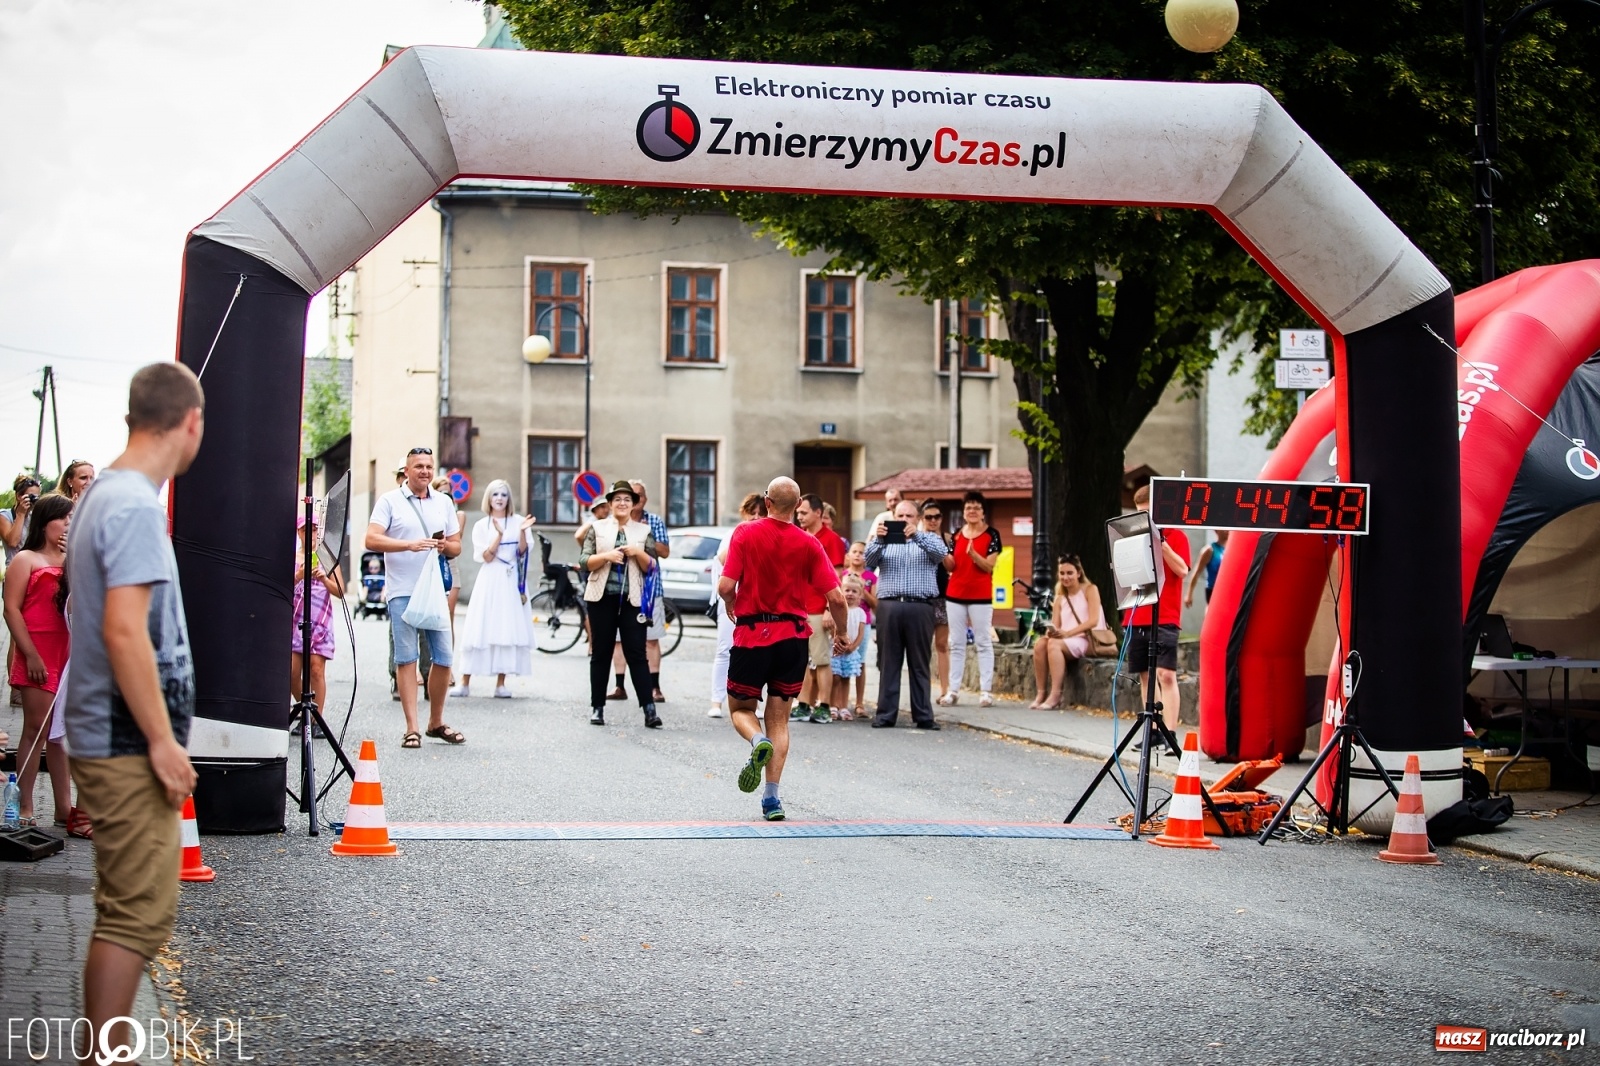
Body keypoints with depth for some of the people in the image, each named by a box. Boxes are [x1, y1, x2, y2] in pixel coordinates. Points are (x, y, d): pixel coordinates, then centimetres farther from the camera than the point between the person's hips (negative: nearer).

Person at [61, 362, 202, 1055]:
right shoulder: (136, 507, -17)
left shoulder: (103, 494, 14)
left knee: (122, 911, 16)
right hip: (129, 745, -10)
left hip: (106, 739, 10)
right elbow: (124, 631, -25)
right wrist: (162, 741, -21)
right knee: (140, 915, -9)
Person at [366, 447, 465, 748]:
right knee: (406, 658, -5)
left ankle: (436, 722, 18)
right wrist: (409, 545, -22)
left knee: (443, 657, 3)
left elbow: (456, 547, 18)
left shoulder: (444, 502, 15)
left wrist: (446, 546, -6)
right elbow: (372, 540, -10)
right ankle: (411, 728, -3)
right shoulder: (390, 501, 2)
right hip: (402, 591, -4)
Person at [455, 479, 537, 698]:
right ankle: (465, 683, -1)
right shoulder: (481, 526, 5)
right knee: (480, 630, -4)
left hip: (511, 581, 1)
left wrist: (522, 532, -14)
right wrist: (499, 534, -17)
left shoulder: (517, 521, 6)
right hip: (489, 581, -1)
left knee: (507, 629, -1)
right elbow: (487, 556, -6)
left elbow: (522, 553, 1)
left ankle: (501, 684, 3)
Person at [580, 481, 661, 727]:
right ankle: (597, 707, 13)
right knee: (601, 654, 6)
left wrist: (638, 552, -12)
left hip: (632, 600, 0)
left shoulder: (643, 531, 9)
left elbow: (651, 566, 7)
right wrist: (606, 556, -16)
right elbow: (584, 561, 1)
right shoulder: (598, 528, 8)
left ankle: (649, 709, -9)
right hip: (603, 598, 0)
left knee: (636, 654, -5)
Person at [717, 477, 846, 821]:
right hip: (793, 635, 2)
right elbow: (836, 598, -5)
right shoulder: (808, 544, -2)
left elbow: (725, 586, -12)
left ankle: (758, 742, -20)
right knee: (779, 718, 10)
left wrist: (730, 605, 11)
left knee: (741, 708, 15)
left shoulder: (745, 534, -6)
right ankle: (772, 797, 1)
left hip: (751, 632, -2)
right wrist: (841, 634, 12)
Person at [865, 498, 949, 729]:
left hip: (920, 608, -1)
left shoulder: (929, 539, 14)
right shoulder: (885, 541, 17)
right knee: (889, 662, 1)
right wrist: (877, 539, -21)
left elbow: (941, 553, -7)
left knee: (919, 664, 1)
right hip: (889, 606, 1)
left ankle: (923, 716, 2)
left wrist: (917, 535, -24)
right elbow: (869, 560, -1)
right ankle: (885, 714, 3)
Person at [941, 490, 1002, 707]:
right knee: (957, 644, 6)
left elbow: (989, 566, -9)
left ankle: (986, 690, -2)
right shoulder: (957, 535, 9)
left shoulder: (991, 534, -2)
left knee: (983, 643, -2)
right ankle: (953, 690, 7)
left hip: (980, 596, -4)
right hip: (955, 594, 4)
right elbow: (950, 567, 8)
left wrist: (973, 554, -25)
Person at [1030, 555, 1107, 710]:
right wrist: (1051, 631, -19)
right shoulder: (1060, 598, 18)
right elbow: (1055, 625, 7)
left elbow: (1093, 621, -12)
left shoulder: (1089, 590, 1)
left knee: (1054, 644, -32)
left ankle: (1055, 697, -36)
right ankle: (1041, 694, -23)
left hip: (1089, 640, -5)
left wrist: (1068, 633, -23)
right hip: (1066, 641, 6)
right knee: (1039, 644, -24)